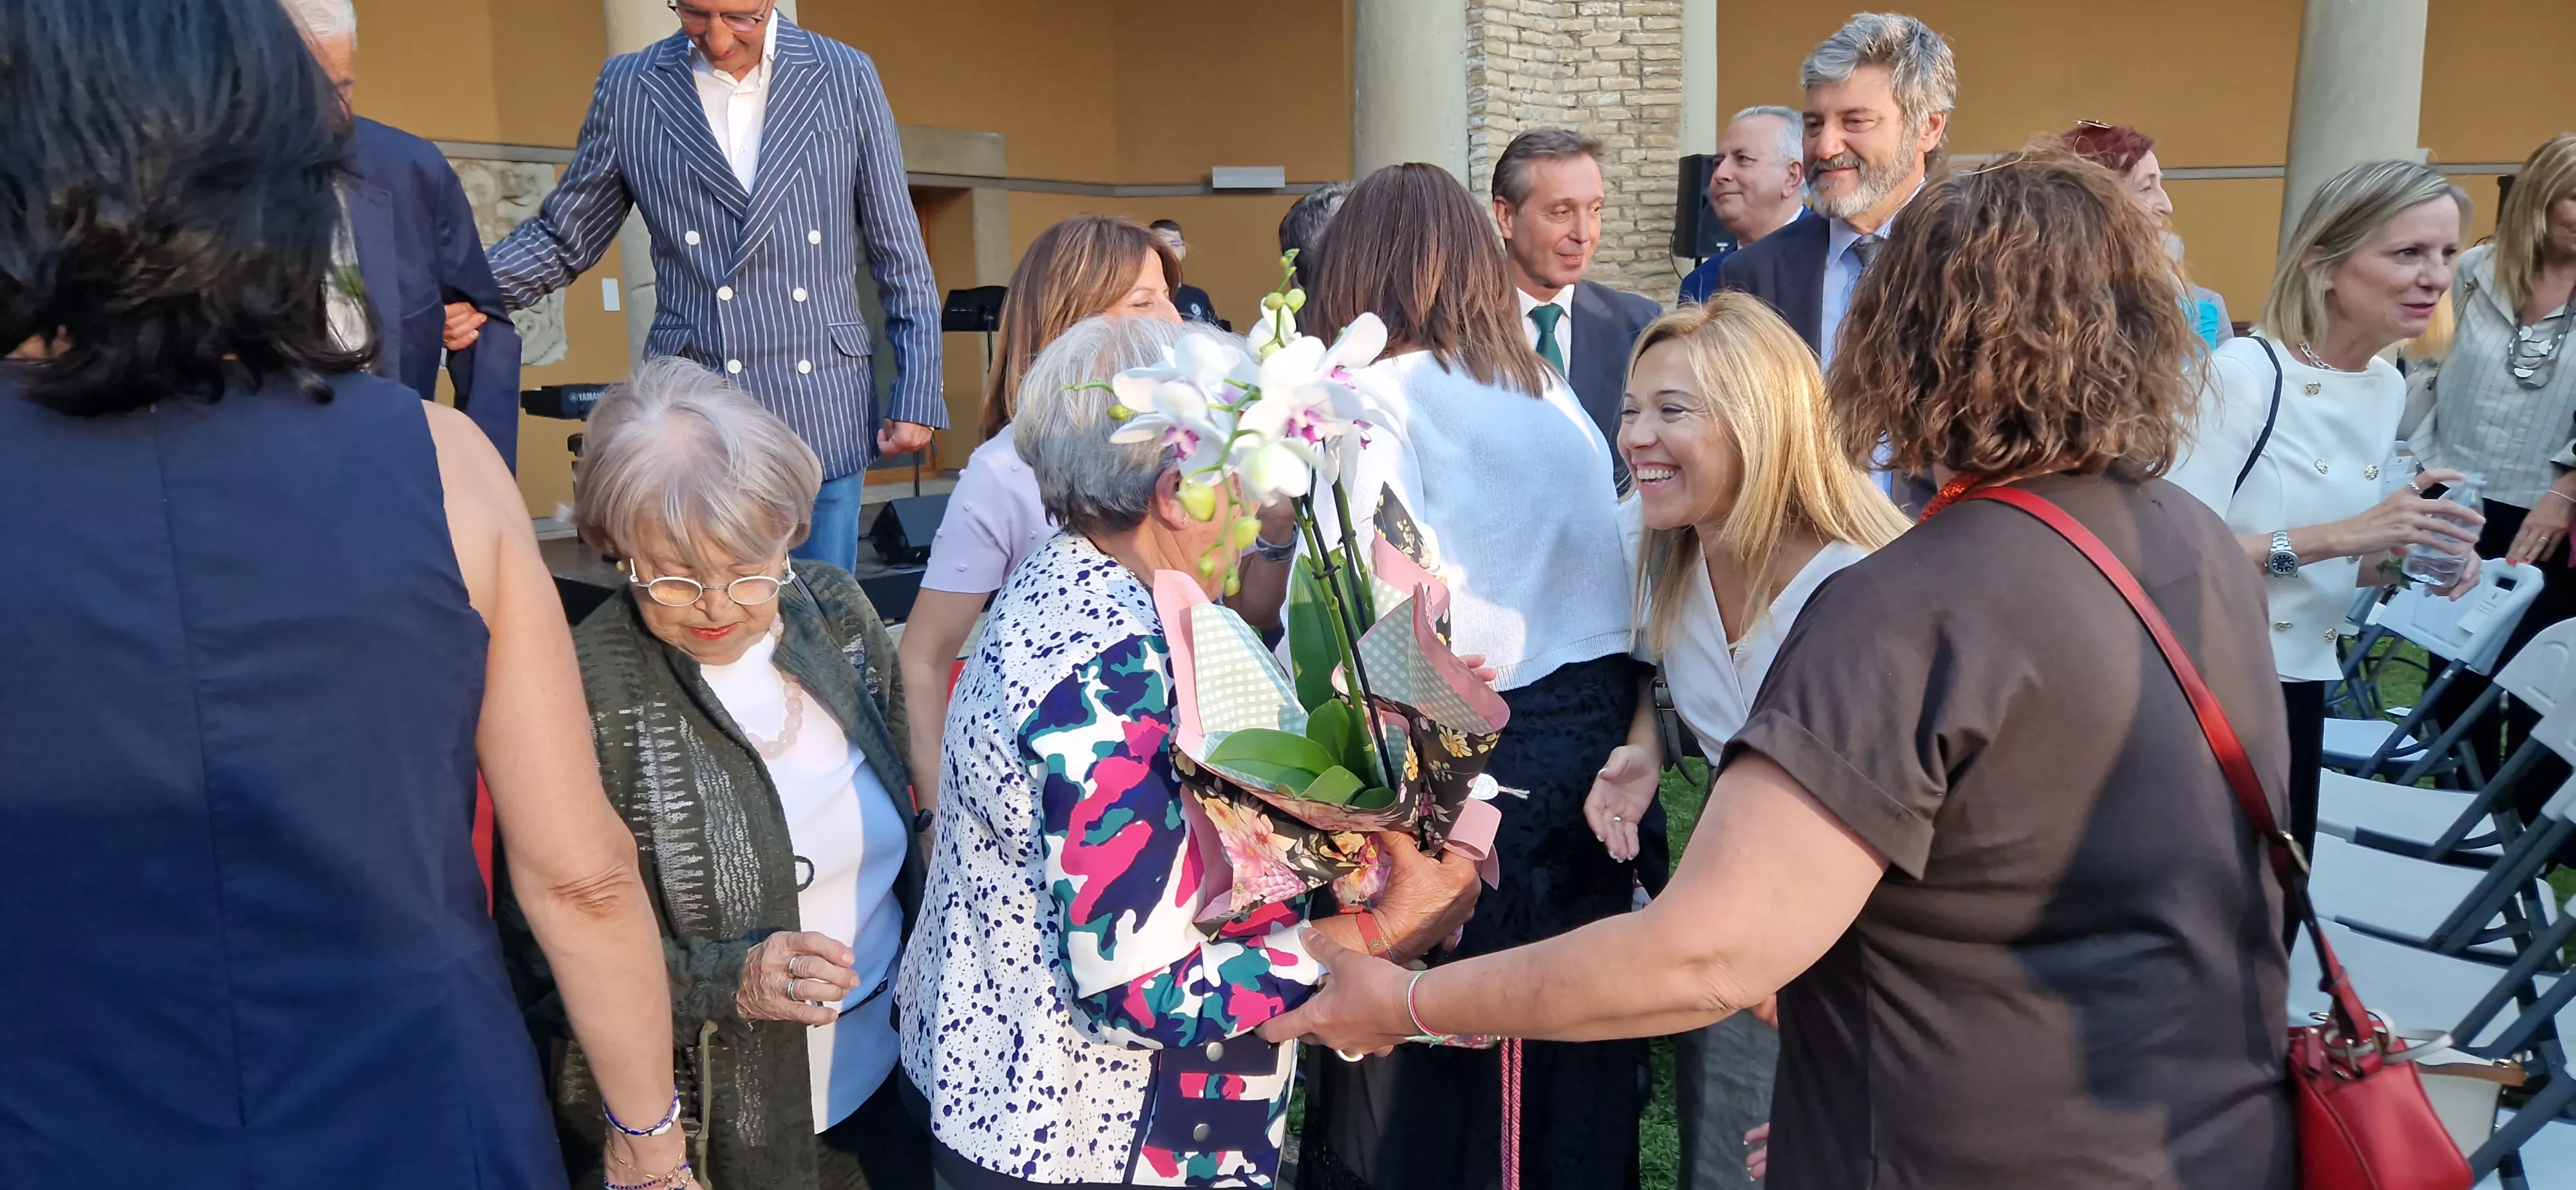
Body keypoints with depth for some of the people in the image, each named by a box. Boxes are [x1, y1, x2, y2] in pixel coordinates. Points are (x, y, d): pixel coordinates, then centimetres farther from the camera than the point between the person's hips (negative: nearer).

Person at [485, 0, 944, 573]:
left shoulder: (847, 78, 2)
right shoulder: (628, 88, 4)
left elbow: (900, 258, 4)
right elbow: (563, 237, 10)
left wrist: (917, 397, 0)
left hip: (825, 421, 0)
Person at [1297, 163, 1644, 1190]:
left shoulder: (1374, 400, -9)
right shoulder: (1553, 391, 11)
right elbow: (1605, 577, 9)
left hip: (1461, 754, -6)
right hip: (1599, 738, 6)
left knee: (1426, 1063, 9)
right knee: (1573, 1046, 19)